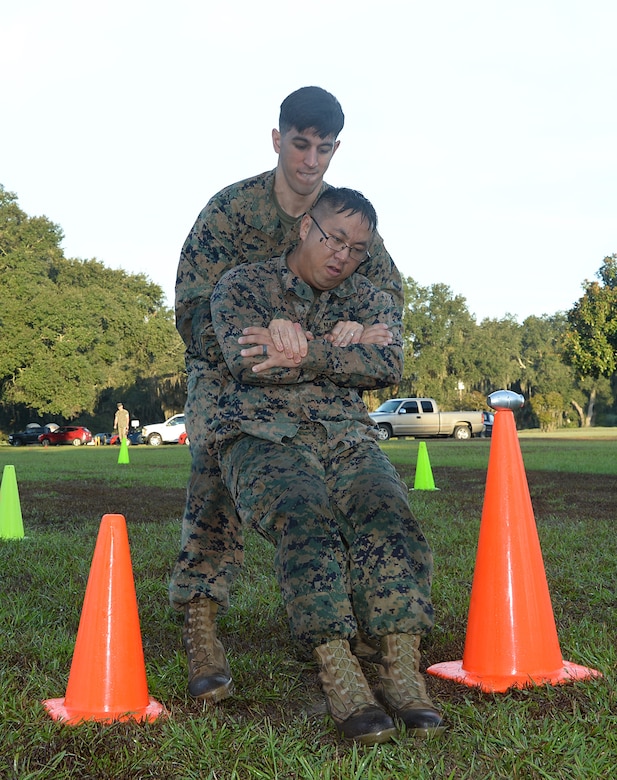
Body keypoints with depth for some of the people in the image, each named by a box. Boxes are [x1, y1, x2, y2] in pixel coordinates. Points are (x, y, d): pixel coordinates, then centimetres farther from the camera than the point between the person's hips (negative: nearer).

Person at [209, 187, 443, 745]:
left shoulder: (370, 300, 20)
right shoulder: (241, 286, 12)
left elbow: (389, 364, -2)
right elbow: (245, 359, -8)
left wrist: (303, 353, -13)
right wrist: (345, 349, -4)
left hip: (346, 438, 3)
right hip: (262, 434, -2)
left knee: (386, 510, -29)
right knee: (306, 514, -34)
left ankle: (403, 673, -33)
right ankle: (339, 677, -37)